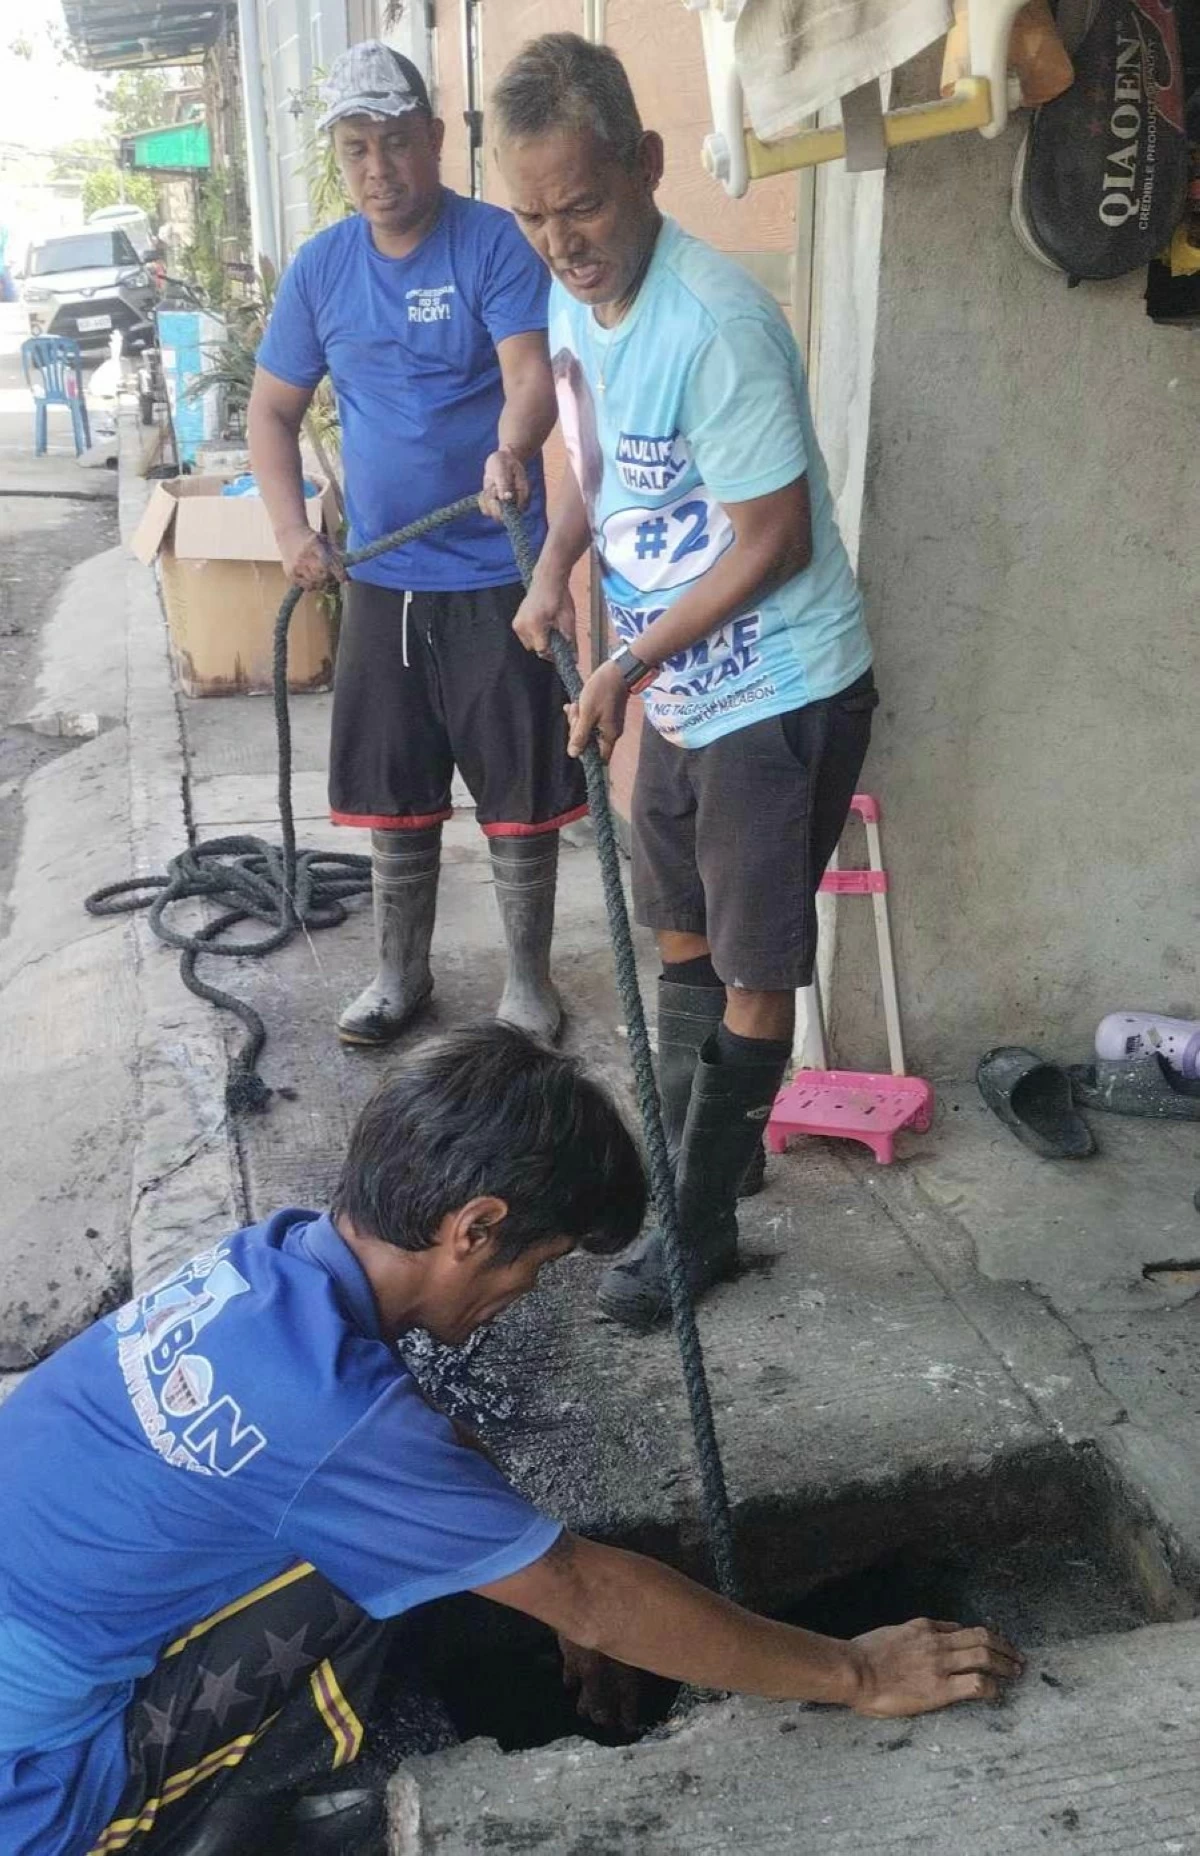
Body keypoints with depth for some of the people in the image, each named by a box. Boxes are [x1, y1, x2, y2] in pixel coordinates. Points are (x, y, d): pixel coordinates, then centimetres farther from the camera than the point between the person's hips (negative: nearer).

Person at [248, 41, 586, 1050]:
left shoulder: (495, 244, -8)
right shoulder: (319, 267, 4)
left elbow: (531, 373, -22)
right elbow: (274, 410, 11)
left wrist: (512, 450, -44)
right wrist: (293, 529, -3)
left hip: (497, 575, -4)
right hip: (380, 578, 4)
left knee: (521, 794, 3)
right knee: (394, 794, 12)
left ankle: (529, 976, 22)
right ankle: (402, 973, 29)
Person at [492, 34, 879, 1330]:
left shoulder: (714, 324, -25)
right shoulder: (571, 299, 1)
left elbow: (777, 542, -22)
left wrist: (635, 663, -16)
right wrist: (555, 568, 0)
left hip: (782, 695, -8)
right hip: (680, 687, 9)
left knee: (752, 976, 2)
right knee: (683, 942, 19)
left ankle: (698, 1230, 17)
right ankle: (689, 1166, 38)